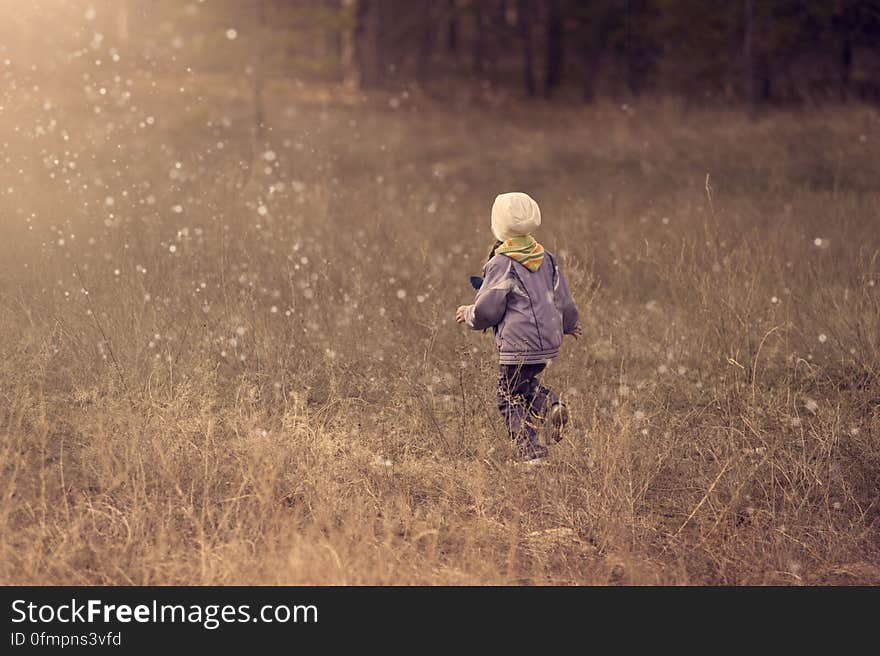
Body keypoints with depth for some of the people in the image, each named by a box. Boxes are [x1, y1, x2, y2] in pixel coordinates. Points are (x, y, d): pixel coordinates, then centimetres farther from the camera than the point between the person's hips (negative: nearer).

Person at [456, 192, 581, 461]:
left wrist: (468, 315, 9)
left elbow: (487, 310, -13)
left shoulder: (502, 264, -13)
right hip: (549, 344, 7)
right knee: (525, 383, 26)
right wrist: (570, 324, 34)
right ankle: (551, 405, -1)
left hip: (518, 346, -7)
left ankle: (531, 452, -2)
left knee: (511, 400, 5)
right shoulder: (546, 259, 8)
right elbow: (564, 302, 14)